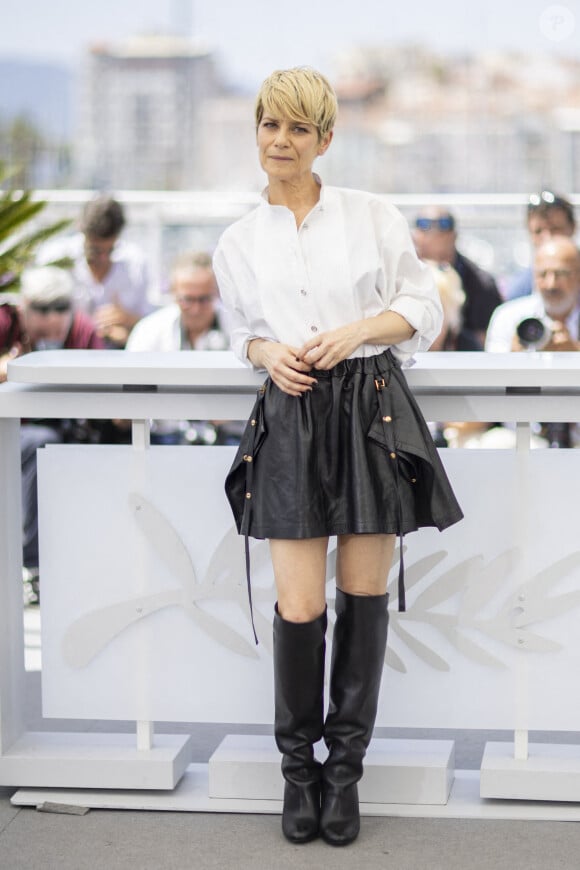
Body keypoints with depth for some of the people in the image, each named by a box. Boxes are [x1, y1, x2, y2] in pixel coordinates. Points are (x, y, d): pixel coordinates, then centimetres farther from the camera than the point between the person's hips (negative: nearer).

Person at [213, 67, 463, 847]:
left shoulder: (372, 217, 3)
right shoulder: (239, 243, 8)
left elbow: (423, 309, 6)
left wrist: (357, 330, -11)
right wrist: (270, 356, -3)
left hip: (373, 409, 0)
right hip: (293, 418, 1)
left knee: (363, 595, 4)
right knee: (299, 607, -5)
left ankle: (345, 768, 17)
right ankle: (298, 767, 14)